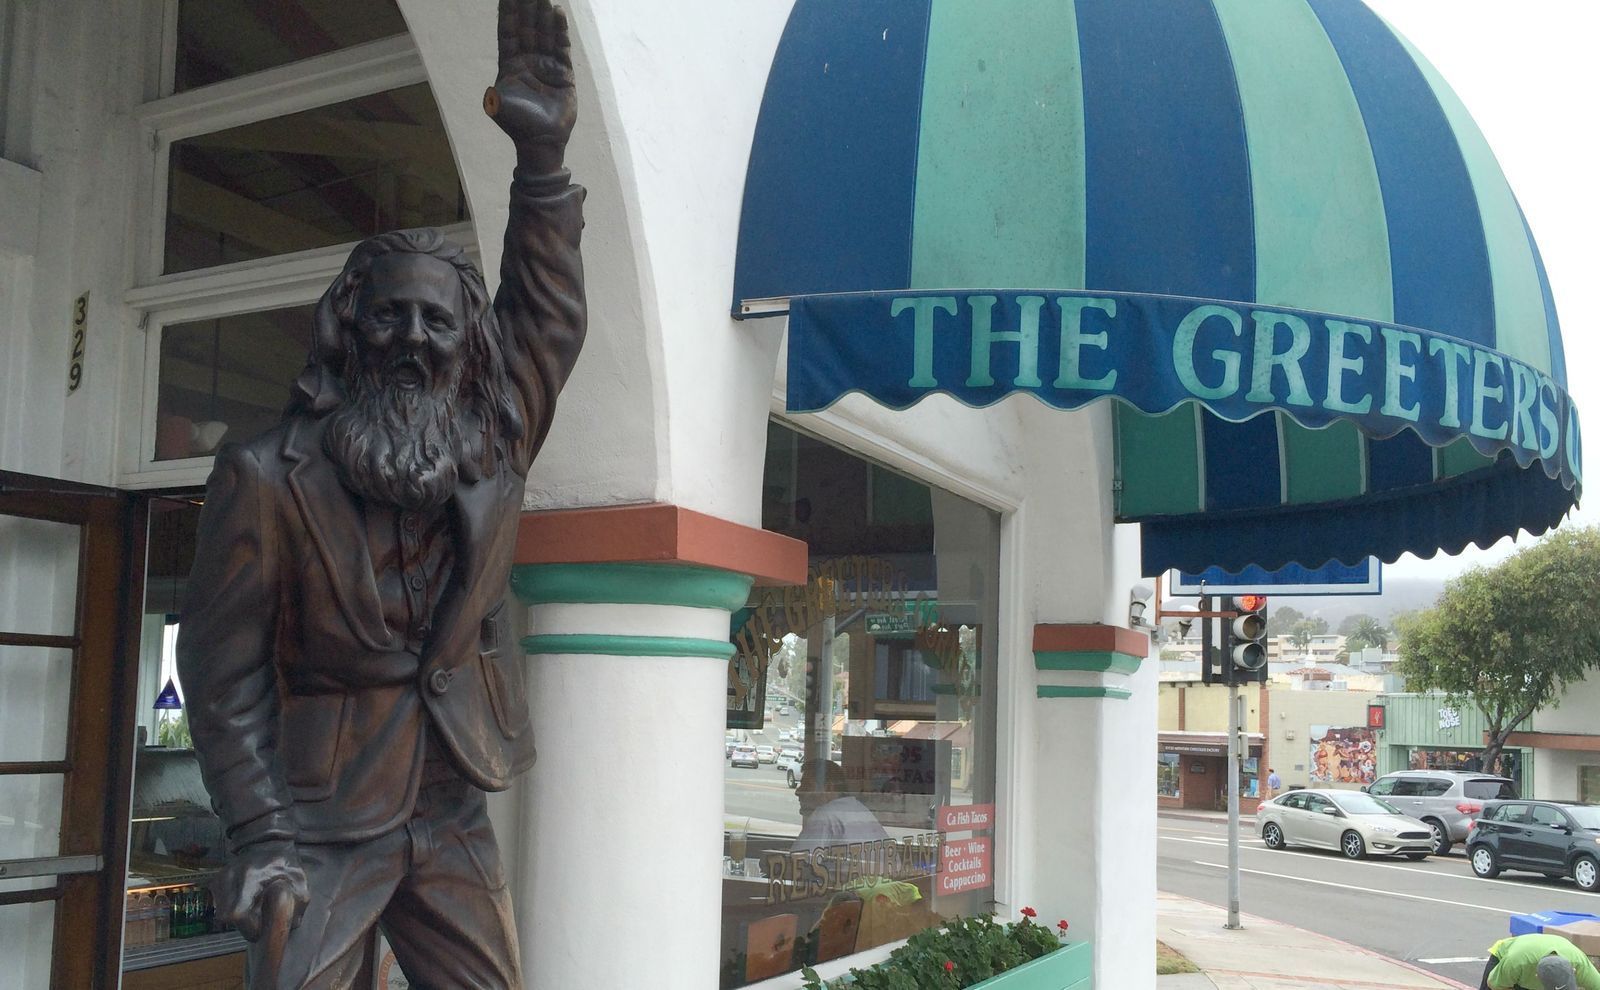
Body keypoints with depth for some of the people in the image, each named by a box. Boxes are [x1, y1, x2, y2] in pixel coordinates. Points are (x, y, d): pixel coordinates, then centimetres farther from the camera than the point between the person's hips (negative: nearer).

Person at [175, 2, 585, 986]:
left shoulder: (493, 456, 1)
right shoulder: (268, 477, -9)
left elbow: (549, 315, 2)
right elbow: (223, 670, -8)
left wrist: (543, 155, -6)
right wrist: (262, 835, -13)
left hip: (454, 818, 4)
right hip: (322, 822, -3)